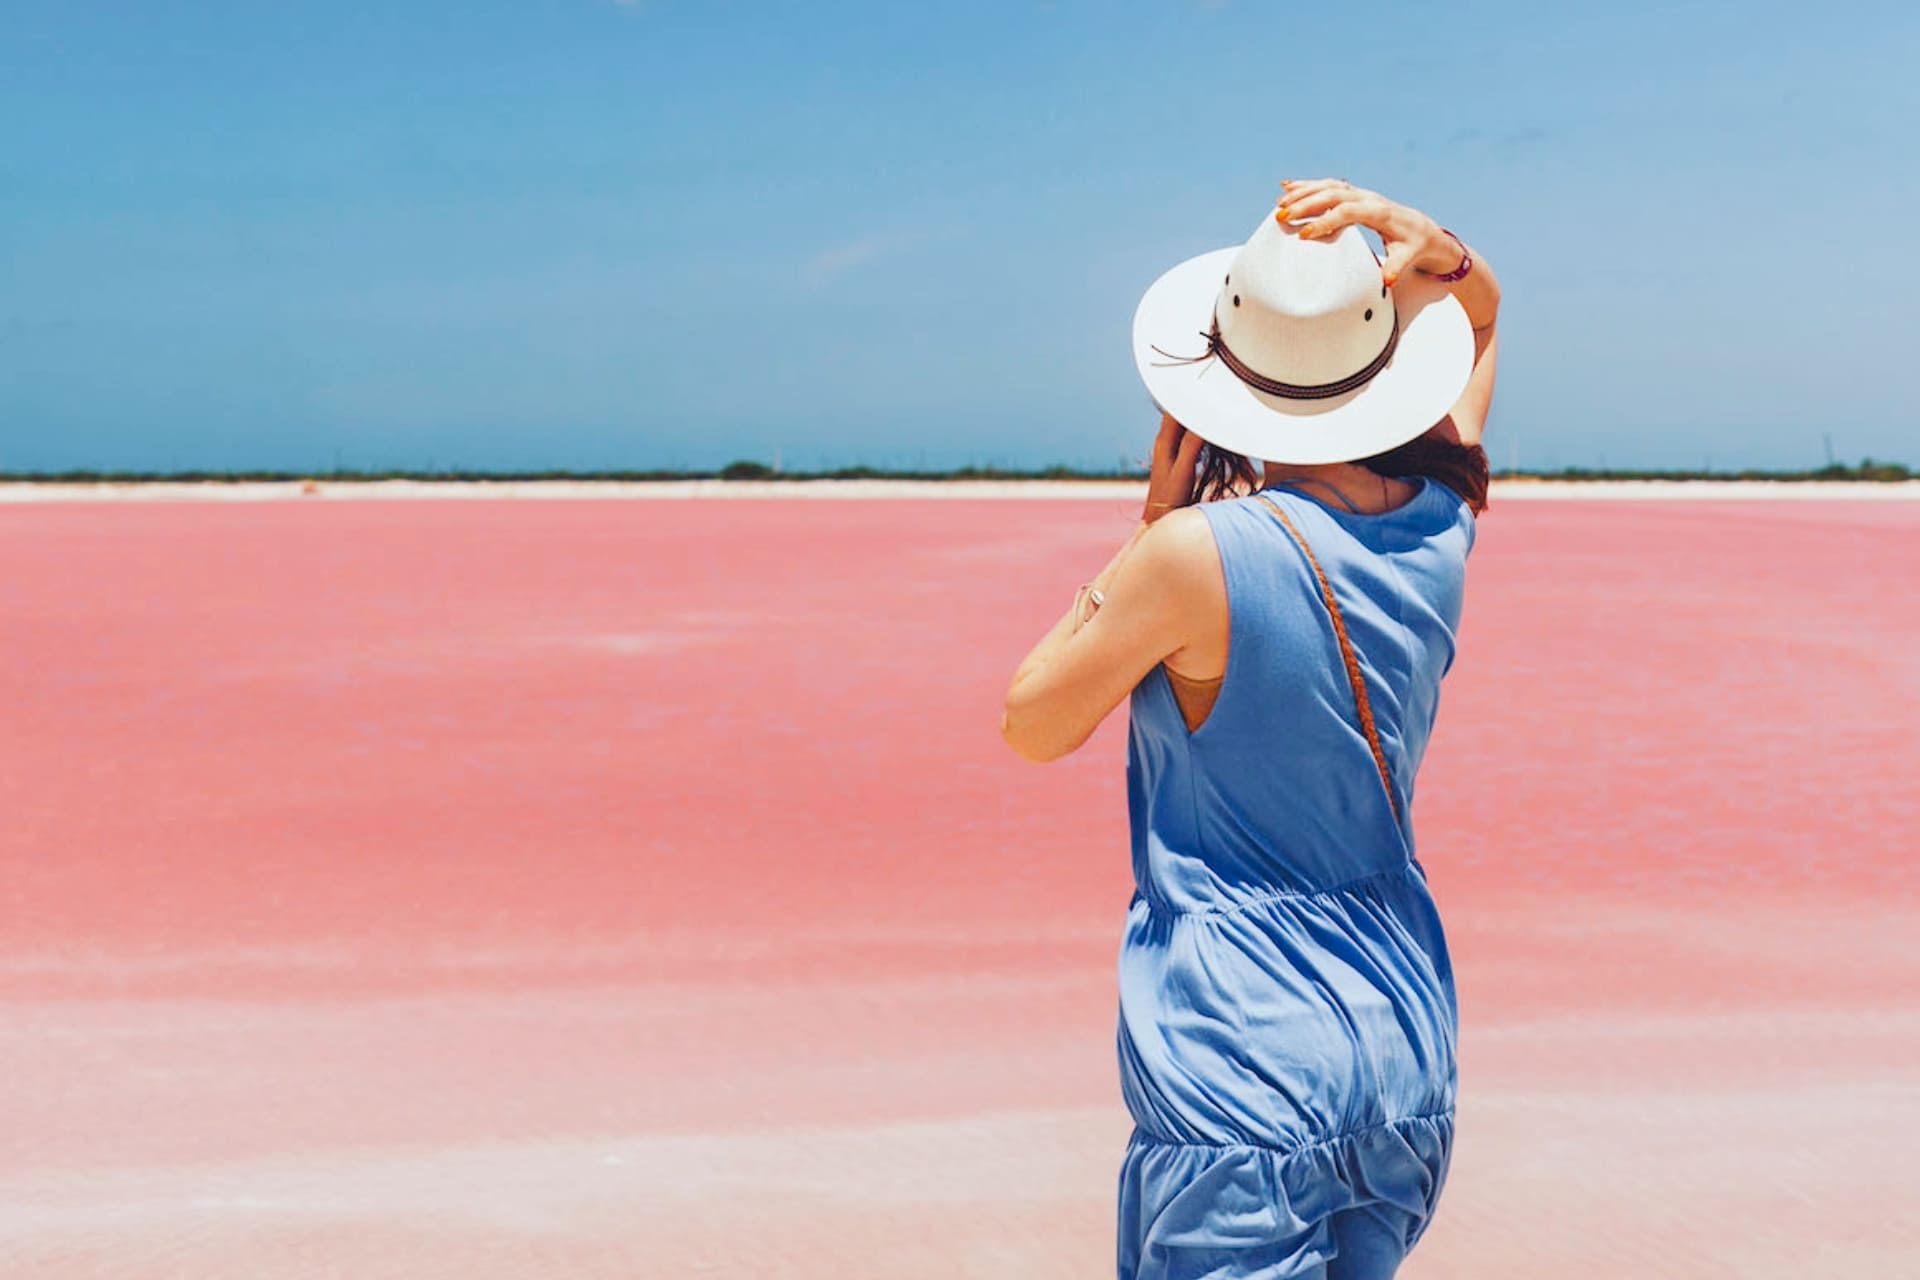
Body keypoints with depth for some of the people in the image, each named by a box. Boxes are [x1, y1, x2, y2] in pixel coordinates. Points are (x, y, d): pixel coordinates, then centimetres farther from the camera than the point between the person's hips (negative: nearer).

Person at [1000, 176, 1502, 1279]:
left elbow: (1031, 727, -5)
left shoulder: (1200, 553, -21)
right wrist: (1422, 242, -4)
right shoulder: (1440, 525, -2)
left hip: (1244, 1079, -7)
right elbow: (1478, 305, 18)